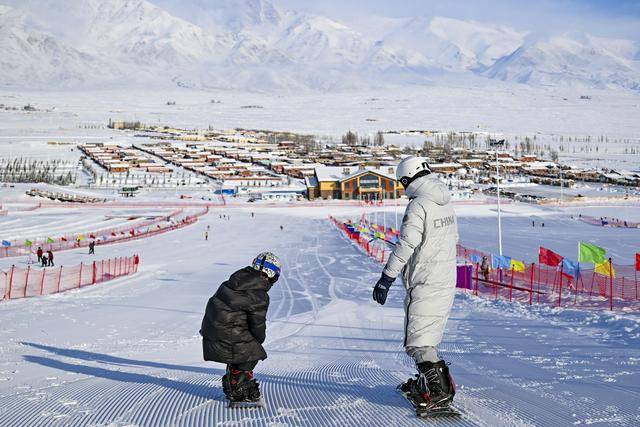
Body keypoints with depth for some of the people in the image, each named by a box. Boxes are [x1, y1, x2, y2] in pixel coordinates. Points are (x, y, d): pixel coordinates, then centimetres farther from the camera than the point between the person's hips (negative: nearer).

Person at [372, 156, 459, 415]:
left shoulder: (418, 205, -17)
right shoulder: (445, 203, 10)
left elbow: (406, 244, -22)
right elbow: (453, 237, 21)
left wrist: (387, 277, -18)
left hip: (425, 283, -9)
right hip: (446, 280, 9)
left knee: (418, 341, -7)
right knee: (428, 336, 21)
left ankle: (440, 393, -13)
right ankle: (426, 382, 32)